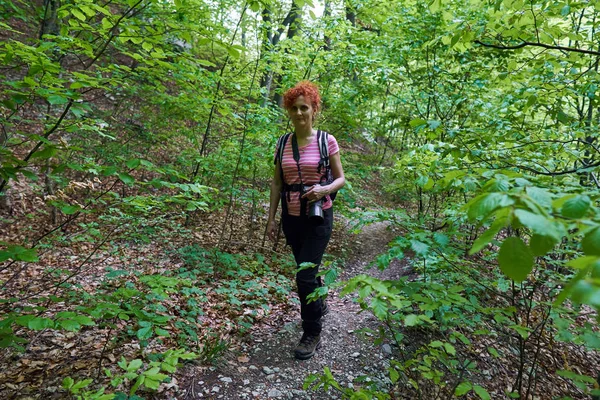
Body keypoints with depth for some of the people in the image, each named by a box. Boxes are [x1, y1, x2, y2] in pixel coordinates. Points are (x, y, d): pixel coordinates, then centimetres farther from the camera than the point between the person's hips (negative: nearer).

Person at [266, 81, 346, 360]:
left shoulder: (327, 141, -7)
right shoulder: (283, 144, 3)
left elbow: (341, 179, 0)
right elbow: (277, 183, 8)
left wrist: (324, 189, -22)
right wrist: (271, 218, 5)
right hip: (291, 218, 4)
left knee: (305, 275, -7)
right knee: (307, 270, 19)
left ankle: (312, 335, 12)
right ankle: (319, 304, 47)